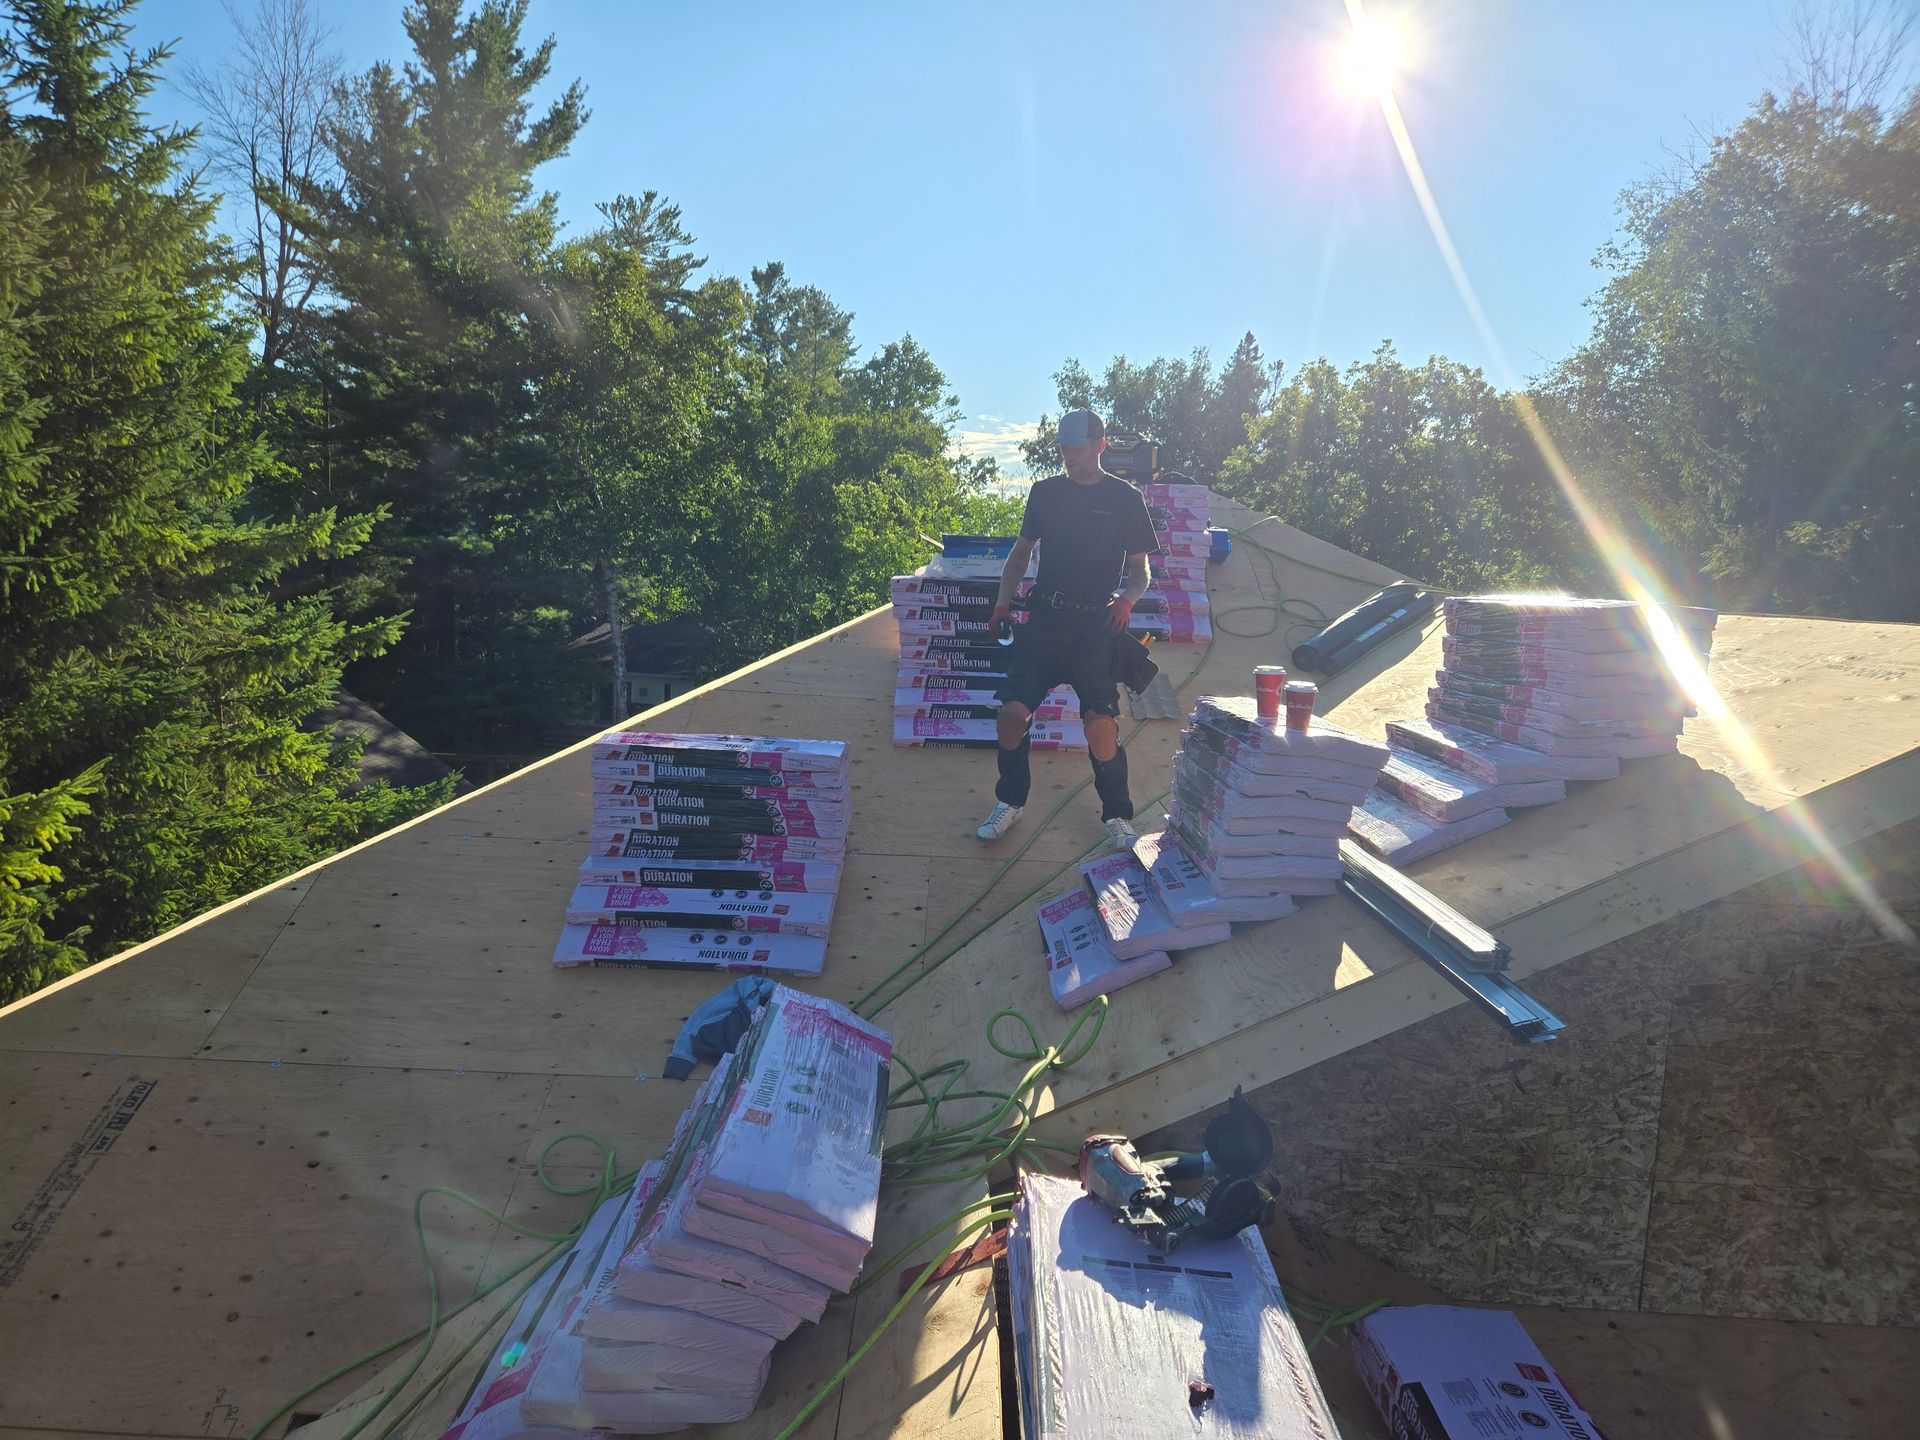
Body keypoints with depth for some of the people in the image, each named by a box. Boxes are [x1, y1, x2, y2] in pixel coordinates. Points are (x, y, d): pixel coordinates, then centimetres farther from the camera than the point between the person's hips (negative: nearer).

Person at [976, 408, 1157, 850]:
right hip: (1043, 618, 3)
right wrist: (1003, 600, 5)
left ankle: (1117, 816, 11)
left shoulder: (1124, 497, 3)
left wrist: (1127, 598, -16)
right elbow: (1022, 550, 20)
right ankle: (1010, 802, 16)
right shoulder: (1045, 491, 11)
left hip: (1094, 624, -3)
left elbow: (1141, 569, 5)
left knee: (1101, 723, -9)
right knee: (1012, 712, -6)